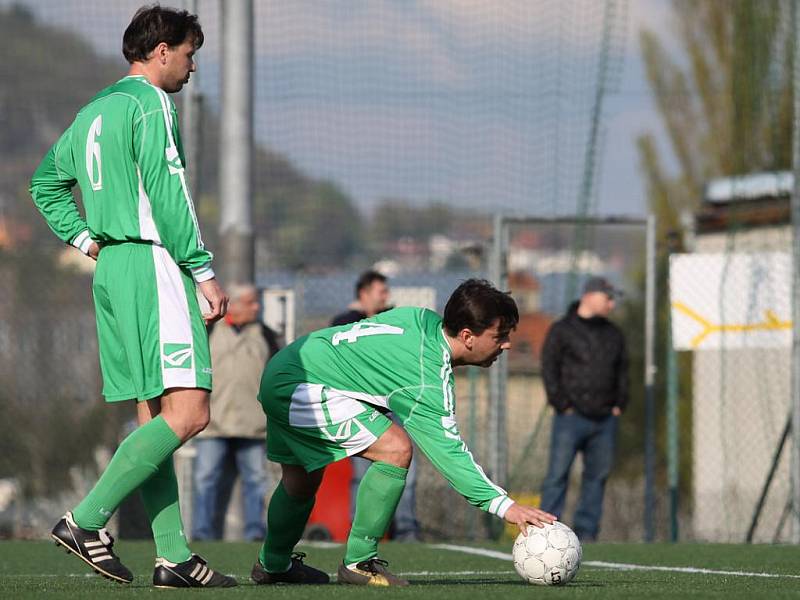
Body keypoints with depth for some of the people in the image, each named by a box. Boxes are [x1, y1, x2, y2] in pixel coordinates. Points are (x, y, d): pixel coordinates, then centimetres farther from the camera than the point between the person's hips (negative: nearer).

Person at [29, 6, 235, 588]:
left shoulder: (92, 112, 19)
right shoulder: (148, 104, -8)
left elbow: (45, 184, 30)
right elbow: (167, 195, -16)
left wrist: (90, 241, 21)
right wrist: (204, 272, -14)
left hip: (112, 270, 10)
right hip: (153, 263, -10)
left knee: (154, 418, 7)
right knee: (188, 412, -14)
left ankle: (174, 556, 3)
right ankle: (86, 520, -18)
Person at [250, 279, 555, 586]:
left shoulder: (425, 319, 2)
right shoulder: (430, 383, -25)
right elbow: (448, 451, -26)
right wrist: (504, 505, -30)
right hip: (303, 387, -10)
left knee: (302, 480, 27)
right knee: (396, 448, -19)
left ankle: (273, 564, 49)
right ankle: (358, 562, -10)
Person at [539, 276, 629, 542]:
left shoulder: (614, 335, 17)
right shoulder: (562, 331, 0)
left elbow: (622, 371, 22)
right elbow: (550, 369, -4)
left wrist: (619, 405, 9)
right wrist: (562, 405, -10)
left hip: (605, 420, 5)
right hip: (571, 418, -5)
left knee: (597, 476, 4)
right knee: (558, 474, -9)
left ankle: (586, 532, 8)